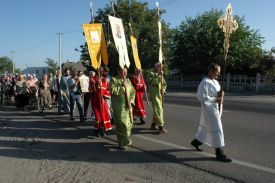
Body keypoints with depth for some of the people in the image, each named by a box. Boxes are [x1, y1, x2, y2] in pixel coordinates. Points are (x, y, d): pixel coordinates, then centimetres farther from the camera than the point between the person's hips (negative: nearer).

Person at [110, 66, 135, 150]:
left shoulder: (128, 80, 15)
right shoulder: (113, 79, -2)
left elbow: (133, 91, 11)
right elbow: (112, 90, -16)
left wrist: (131, 101, -3)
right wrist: (121, 86, -13)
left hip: (127, 106, 6)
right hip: (118, 107, -6)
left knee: (128, 123, 11)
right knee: (121, 124, -7)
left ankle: (126, 139, 32)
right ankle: (122, 143, 1)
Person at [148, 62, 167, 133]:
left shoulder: (161, 75, 16)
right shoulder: (151, 74, -5)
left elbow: (164, 84, 16)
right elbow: (152, 82, -21)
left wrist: (163, 89, -4)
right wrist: (159, 75, -24)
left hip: (160, 95, 8)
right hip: (154, 95, -8)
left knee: (157, 110, 14)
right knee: (158, 110, -15)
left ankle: (153, 124, 27)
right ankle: (160, 127, -18)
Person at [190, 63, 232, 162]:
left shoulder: (216, 82, 13)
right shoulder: (205, 82, -16)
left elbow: (217, 94, 20)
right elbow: (201, 97, -22)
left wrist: (221, 94, -4)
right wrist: (215, 99, -21)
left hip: (216, 108, 10)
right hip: (209, 109, -10)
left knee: (205, 127, 21)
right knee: (216, 130, -7)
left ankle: (196, 142, 42)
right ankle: (219, 153, 1)